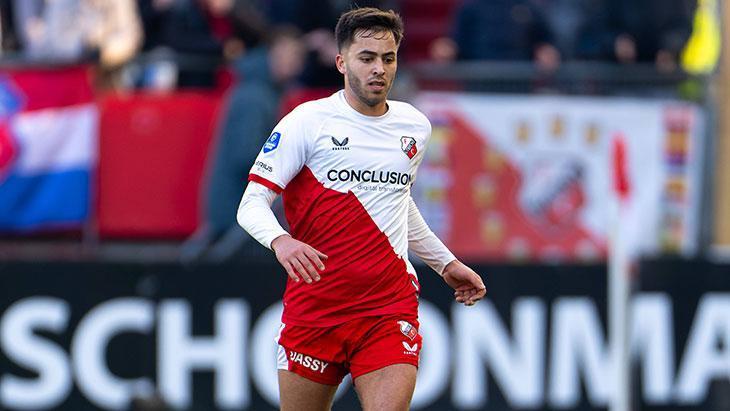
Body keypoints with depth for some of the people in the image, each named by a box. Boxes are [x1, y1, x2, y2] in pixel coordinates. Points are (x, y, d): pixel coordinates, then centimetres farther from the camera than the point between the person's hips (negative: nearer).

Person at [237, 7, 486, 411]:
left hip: (390, 308, 2)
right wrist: (280, 240, -29)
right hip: (313, 309, -2)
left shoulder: (415, 127, 11)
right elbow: (252, 203, -9)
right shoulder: (308, 121, -4)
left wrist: (446, 262, 31)